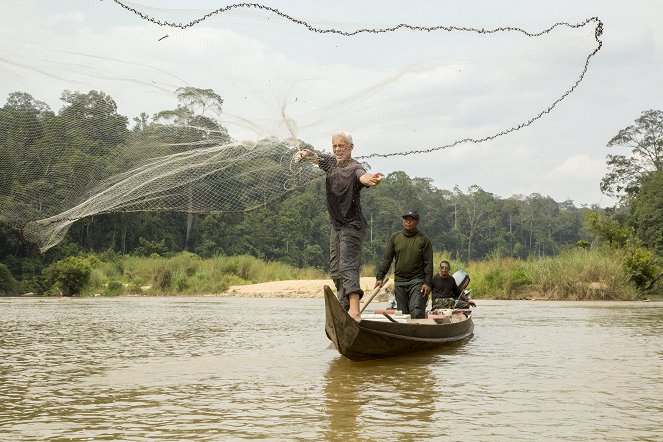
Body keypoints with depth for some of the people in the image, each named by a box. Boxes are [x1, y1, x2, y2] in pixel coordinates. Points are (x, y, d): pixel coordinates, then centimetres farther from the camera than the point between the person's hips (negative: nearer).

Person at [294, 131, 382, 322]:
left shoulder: (354, 168, -20)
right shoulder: (331, 162, 6)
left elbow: (362, 176, -42)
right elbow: (315, 157, 18)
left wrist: (369, 179, -68)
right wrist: (305, 153, -8)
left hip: (352, 225, -9)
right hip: (336, 225, 9)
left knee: (348, 267, -22)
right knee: (335, 270, 14)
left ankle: (354, 312, -32)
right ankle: (344, 306, 24)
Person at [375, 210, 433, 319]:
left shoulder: (424, 240, 1)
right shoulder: (395, 238, 10)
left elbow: (428, 263, -2)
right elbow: (387, 259, 9)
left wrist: (428, 283, -11)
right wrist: (380, 277, -2)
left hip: (417, 281, -4)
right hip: (399, 282, 4)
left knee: (417, 313, -16)